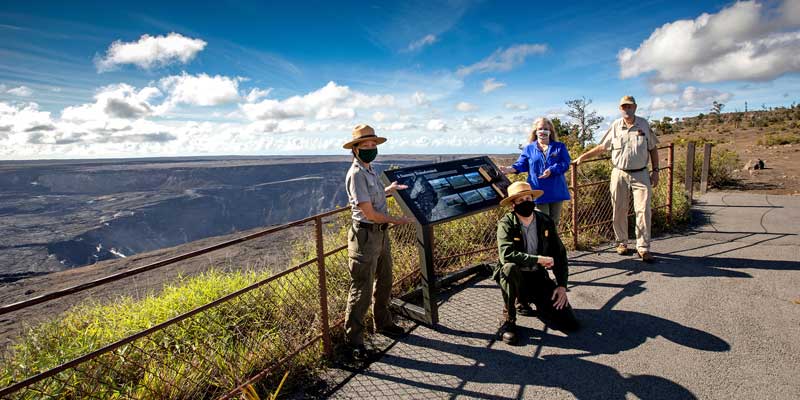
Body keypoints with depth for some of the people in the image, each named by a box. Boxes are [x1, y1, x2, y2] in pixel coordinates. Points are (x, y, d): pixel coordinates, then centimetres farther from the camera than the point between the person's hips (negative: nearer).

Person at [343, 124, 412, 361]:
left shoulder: (369, 170, 10)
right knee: (362, 290, -2)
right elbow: (369, 213, -22)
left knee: (384, 283, 22)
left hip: (381, 234, 10)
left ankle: (383, 323, 42)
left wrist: (388, 190, 30)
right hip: (365, 236, -10)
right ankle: (354, 341, 12)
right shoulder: (356, 174, -19)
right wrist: (395, 221, -9)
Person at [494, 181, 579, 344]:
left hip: (538, 276, 4)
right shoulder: (506, 224, -16)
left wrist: (562, 285, -3)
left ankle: (526, 301, 20)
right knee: (510, 267, -40)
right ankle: (509, 320, -17)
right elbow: (506, 254, -33)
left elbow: (559, 254, 4)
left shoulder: (546, 222, -2)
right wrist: (539, 259, -27)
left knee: (569, 323, -7)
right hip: (515, 276, -4)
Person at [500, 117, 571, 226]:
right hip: (539, 192, -1)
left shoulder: (560, 147, 6)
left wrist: (551, 170, -24)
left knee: (554, 222, 13)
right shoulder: (528, 149, 7)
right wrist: (511, 169, -19)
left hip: (556, 191, 1)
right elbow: (521, 165, 2)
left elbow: (565, 164, -6)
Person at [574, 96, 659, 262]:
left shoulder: (644, 125, 4)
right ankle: (621, 242, 21)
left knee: (643, 210, -5)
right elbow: (601, 147, 10)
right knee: (619, 211, 5)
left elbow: (653, 149, 9)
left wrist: (655, 171, 3)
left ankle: (643, 248, 2)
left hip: (641, 174, 0)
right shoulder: (615, 126, 4)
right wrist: (582, 157, 4)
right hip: (619, 174, 1)